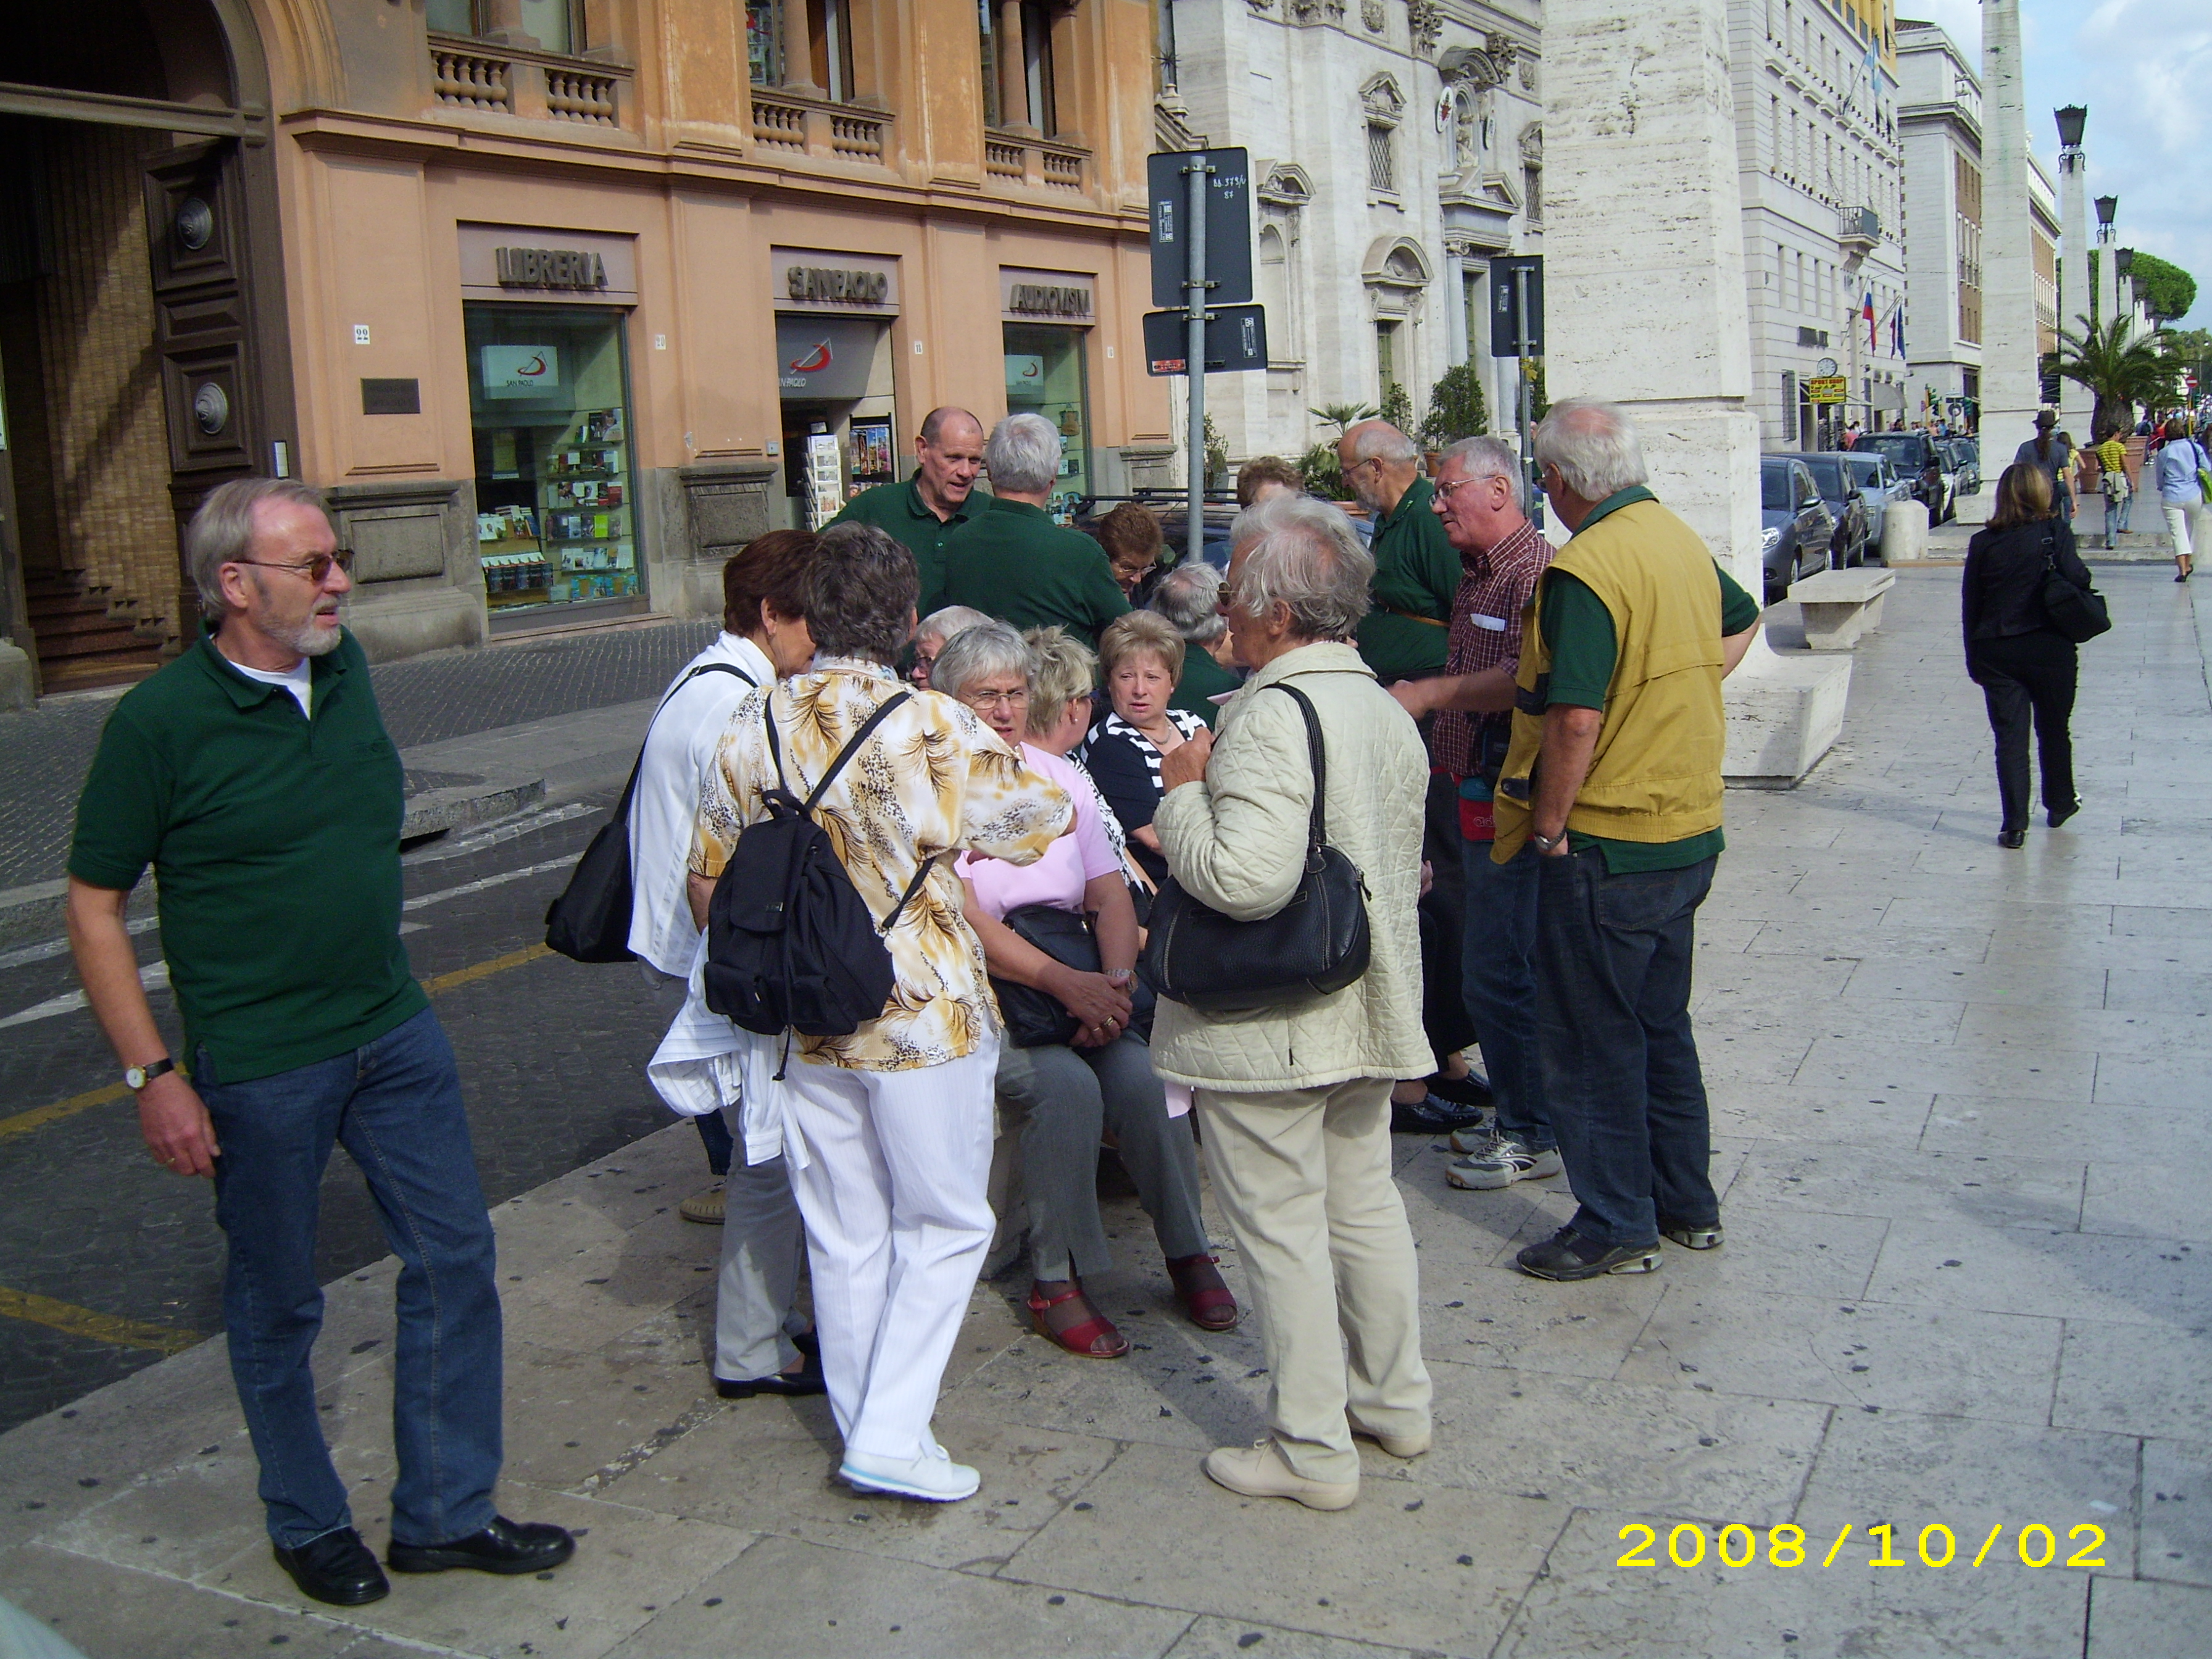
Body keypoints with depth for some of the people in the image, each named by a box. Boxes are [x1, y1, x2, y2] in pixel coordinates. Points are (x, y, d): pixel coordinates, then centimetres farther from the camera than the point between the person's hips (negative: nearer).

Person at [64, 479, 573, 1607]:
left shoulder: (344, 668, 3)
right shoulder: (160, 721, -15)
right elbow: (94, 908, -10)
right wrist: (152, 1074, -14)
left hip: (395, 1034, 6)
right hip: (258, 1067, -6)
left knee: (454, 1257, 9)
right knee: (277, 1303, 10)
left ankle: (444, 1511, 24)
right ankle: (307, 1523, 32)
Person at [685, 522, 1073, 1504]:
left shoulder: (754, 725, -3)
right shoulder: (933, 728, -15)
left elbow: (708, 882, 6)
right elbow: (1049, 813, -3)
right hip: (924, 1017, -4)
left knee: (843, 1238, 16)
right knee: (943, 1227, 11)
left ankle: (865, 1428, 28)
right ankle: (892, 1439, 6)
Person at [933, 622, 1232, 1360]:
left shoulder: (1059, 778, 12)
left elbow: (1110, 896, 6)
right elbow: (963, 920, -15)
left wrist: (1114, 982, -14)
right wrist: (1064, 983, -24)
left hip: (1079, 983, 5)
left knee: (1141, 1074, -22)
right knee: (1066, 1083, -29)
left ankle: (1188, 1251, -3)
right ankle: (1055, 1280, -14)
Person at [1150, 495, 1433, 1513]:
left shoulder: (1272, 715, -21)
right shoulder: (1386, 710, 9)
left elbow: (1246, 878, -30)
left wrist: (1182, 793, -15)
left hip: (1267, 1026, -9)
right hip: (1366, 1009, 9)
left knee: (1282, 1230, 2)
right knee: (1365, 1204, 20)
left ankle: (1311, 1450, 13)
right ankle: (1394, 1402, 34)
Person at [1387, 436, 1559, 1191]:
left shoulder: (1534, 569, -16)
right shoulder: (1477, 574, 18)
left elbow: (1526, 680, -27)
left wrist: (1431, 693, -20)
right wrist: (1422, 697, 15)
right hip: (1479, 790, 11)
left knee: (1498, 973, -5)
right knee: (1492, 967, 16)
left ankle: (1532, 1137, 6)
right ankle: (1515, 1117, 27)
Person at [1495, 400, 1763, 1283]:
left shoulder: (1584, 569, -20)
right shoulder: (1683, 542, 7)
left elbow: (1574, 719, -26)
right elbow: (1741, 623, 28)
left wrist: (1548, 827, -15)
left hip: (1607, 845, -9)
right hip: (1690, 828, 9)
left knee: (1591, 1040, 4)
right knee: (1662, 1023, 20)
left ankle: (1617, 1225, 13)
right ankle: (1686, 1203, 30)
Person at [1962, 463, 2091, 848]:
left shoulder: (1983, 542, 0)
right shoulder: (2056, 531, -7)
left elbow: (1970, 605, 2)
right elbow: (2077, 578, -19)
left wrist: (1974, 659, 10)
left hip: (1996, 653, 1)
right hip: (2050, 647, -1)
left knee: (2010, 736, 3)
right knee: (2054, 729, 18)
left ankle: (2014, 824, -2)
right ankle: (2060, 804, 35)